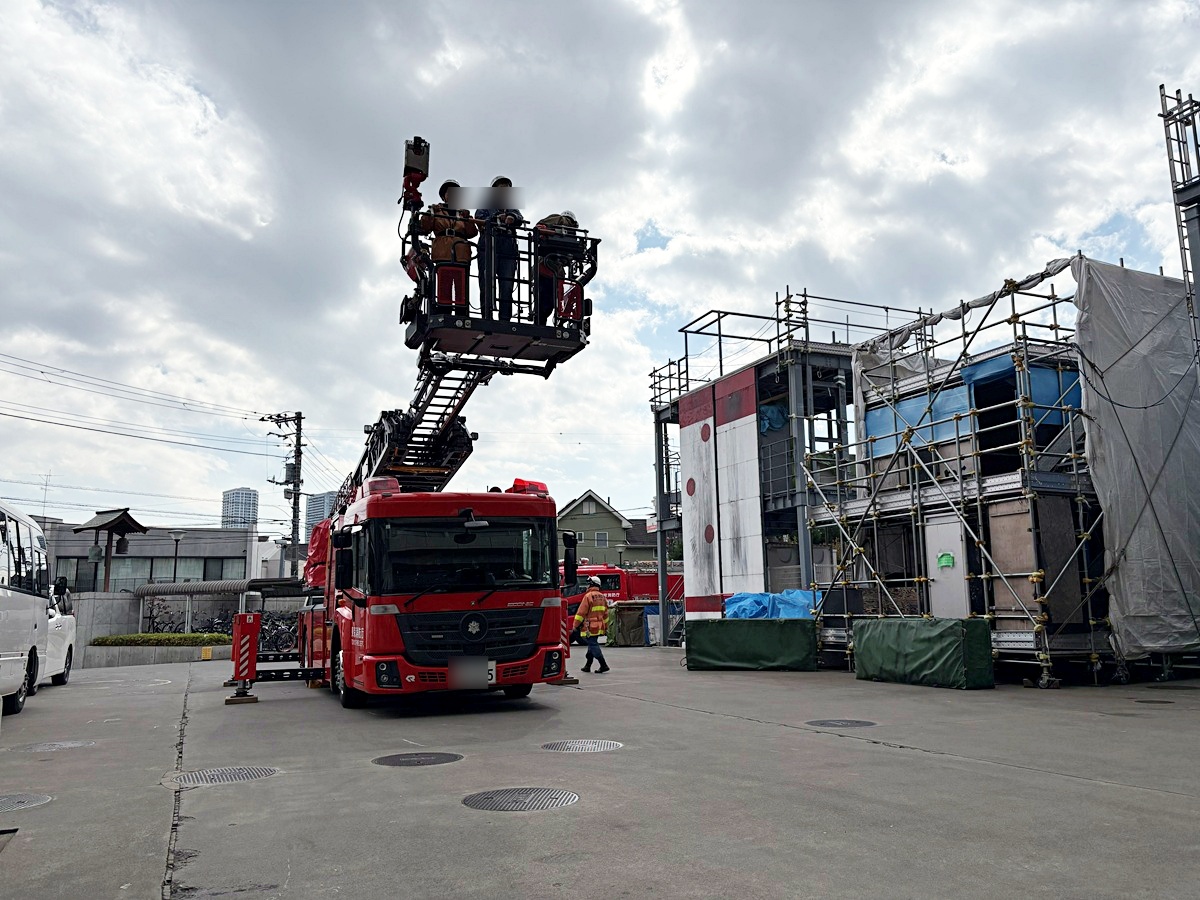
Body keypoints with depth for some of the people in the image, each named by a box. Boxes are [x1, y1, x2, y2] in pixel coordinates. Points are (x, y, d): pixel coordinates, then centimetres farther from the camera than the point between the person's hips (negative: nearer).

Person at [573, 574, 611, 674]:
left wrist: (575, 625, -9)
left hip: (590, 626, -8)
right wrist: (605, 626, 24)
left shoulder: (588, 596, -13)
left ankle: (603, 665, -12)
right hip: (599, 627, 8)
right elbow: (605, 614, 16)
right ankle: (587, 666, 23)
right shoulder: (603, 597, 11)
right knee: (592, 644, 16)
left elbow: (581, 612, -15)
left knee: (593, 645, -6)